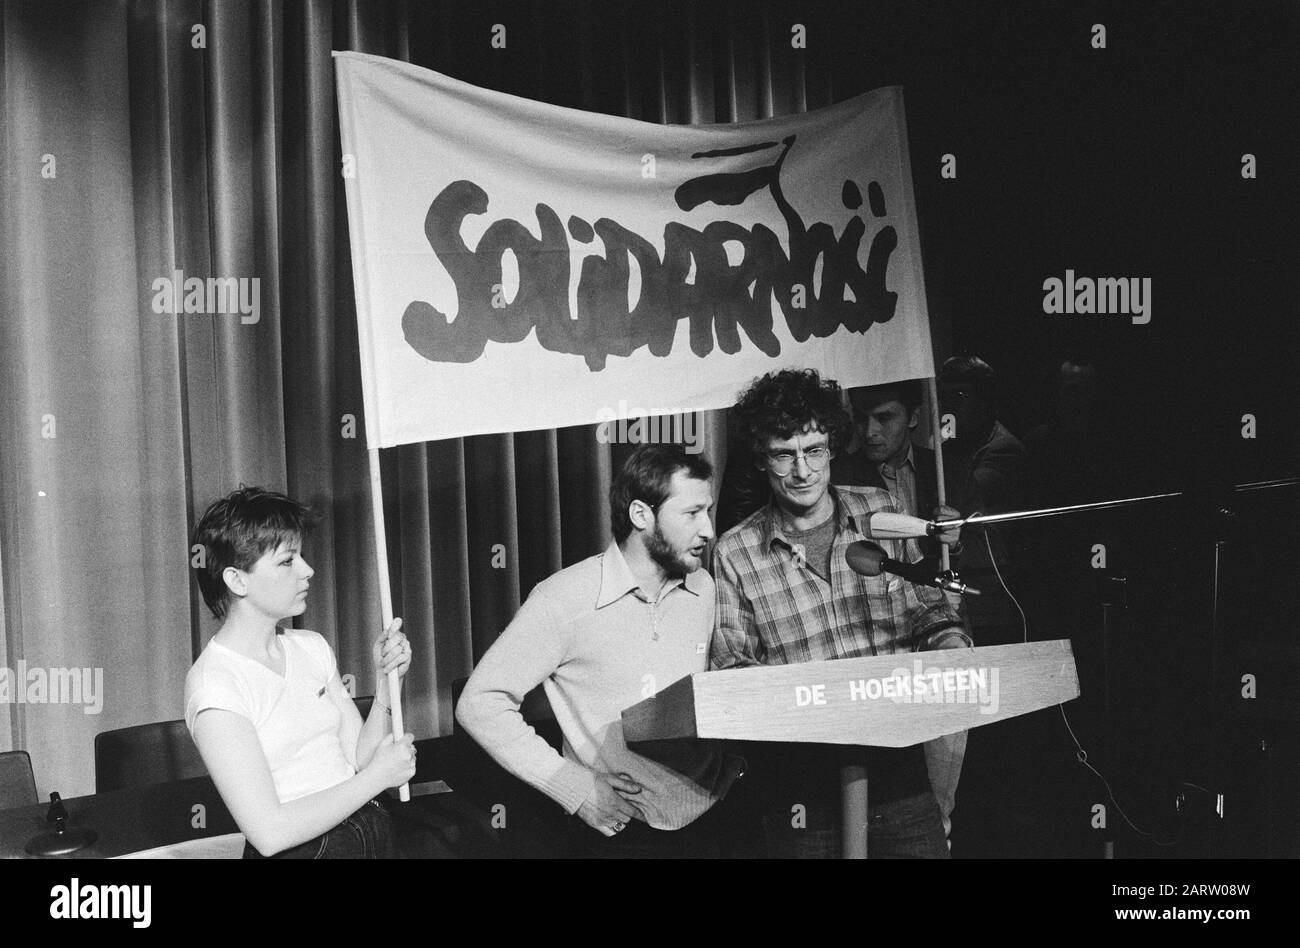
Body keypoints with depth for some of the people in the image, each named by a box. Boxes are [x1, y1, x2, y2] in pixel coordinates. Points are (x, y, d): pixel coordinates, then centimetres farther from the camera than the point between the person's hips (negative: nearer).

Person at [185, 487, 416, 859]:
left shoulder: (312, 647, 10)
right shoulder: (214, 684, -13)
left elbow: (360, 757, 7)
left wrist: (385, 683, -7)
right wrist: (378, 776, -12)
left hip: (372, 831, 4)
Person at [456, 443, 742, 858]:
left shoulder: (703, 589, 1)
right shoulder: (563, 601, -16)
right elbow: (479, 703, -15)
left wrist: (728, 769, -3)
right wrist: (575, 788, -18)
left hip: (707, 823, 5)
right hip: (622, 834, -5)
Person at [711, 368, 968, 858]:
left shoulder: (882, 512, 8)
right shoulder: (734, 553, 1)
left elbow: (928, 608, 15)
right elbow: (730, 663, 1)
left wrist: (948, 641, -6)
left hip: (899, 759, 2)